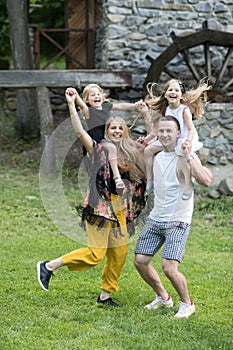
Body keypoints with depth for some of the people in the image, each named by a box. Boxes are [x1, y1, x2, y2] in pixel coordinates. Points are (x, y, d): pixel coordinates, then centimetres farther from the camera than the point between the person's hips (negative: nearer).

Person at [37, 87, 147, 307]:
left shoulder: (131, 153, 11)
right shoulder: (98, 149, -4)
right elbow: (79, 131, -17)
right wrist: (71, 104, -25)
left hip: (118, 209, 6)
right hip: (99, 206, -6)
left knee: (119, 252, 6)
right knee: (95, 254, -10)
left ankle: (105, 295, 20)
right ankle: (49, 266, 2)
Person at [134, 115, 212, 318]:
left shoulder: (187, 157, -14)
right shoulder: (157, 157, 8)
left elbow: (206, 181, -30)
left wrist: (188, 157, -31)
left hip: (178, 221, -7)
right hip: (155, 218, 7)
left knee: (169, 268, -16)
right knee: (140, 261, 4)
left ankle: (187, 304, 10)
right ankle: (163, 298, 26)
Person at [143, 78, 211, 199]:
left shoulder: (184, 110, -14)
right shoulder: (165, 110, 4)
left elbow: (191, 129, -19)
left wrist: (188, 141, -38)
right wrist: (145, 140, 9)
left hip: (184, 139, -7)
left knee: (183, 153, -38)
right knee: (148, 150, -2)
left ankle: (188, 185, -35)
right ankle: (149, 181, 6)